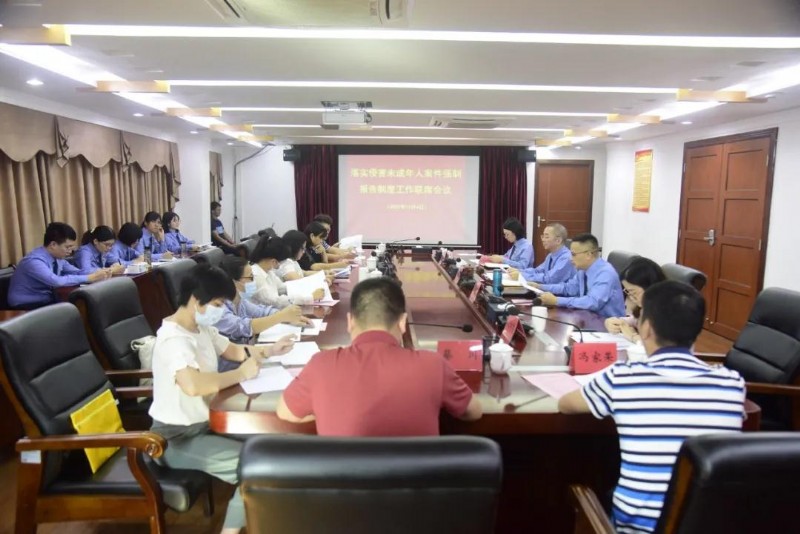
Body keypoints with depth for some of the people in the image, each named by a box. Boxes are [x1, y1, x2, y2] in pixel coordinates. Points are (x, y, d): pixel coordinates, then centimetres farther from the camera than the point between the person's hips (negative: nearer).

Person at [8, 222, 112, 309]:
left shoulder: (58, 257, 1)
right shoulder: (34, 261, -24)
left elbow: (76, 272, 7)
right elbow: (57, 281, -37)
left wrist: (97, 273, -14)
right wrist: (90, 278, -32)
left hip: (47, 301, 8)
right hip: (26, 306, -8)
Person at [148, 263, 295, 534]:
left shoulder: (201, 327, 4)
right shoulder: (173, 339, -26)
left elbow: (232, 350, 20)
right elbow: (193, 385, -44)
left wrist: (268, 351, 2)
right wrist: (241, 373, -29)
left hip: (203, 422, 10)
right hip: (178, 438, -10)